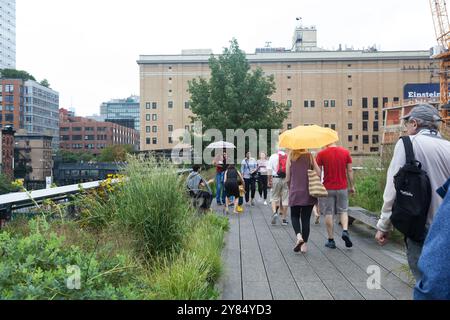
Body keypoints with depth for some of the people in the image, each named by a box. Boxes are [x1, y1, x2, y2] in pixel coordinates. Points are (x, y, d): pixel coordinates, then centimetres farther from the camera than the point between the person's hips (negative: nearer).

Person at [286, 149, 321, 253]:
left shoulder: (290, 156, -1)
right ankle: (304, 244, 10)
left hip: (295, 192, -1)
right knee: (306, 218, 9)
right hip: (309, 192, 1)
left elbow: (287, 177, 0)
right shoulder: (309, 156, 1)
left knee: (294, 216, 15)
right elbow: (318, 172, -3)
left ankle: (298, 235, -9)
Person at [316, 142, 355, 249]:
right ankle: (345, 231, -8)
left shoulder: (321, 154, -6)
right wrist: (352, 186, 10)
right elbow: (350, 170, 2)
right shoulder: (345, 152, 1)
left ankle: (331, 240, 10)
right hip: (342, 188, 2)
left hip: (328, 188, -2)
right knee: (343, 211, 15)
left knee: (329, 213, 5)